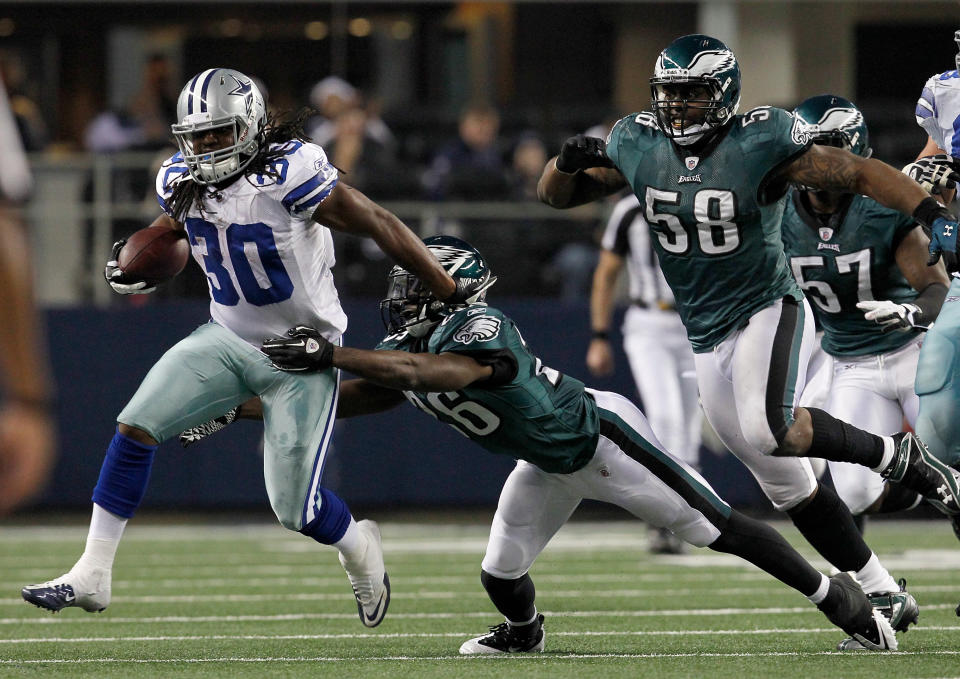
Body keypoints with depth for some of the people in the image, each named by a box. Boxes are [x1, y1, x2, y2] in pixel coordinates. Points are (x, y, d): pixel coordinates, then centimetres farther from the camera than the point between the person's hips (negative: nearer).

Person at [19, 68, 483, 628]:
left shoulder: (289, 172, -25)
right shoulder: (182, 180, -4)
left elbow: (377, 224, -20)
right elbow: (170, 226, 20)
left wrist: (450, 292, -15)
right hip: (229, 339, 6)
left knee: (295, 507, -4)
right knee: (136, 427, -11)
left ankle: (360, 549, 32)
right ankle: (92, 576, -5)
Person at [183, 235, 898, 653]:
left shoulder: (481, 328, -34)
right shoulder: (405, 351, -7)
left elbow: (438, 374, -54)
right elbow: (337, 403, 0)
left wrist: (332, 354, -58)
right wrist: (236, 408, -7)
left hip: (600, 435, -8)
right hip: (549, 465, 8)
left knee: (716, 528, -2)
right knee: (501, 575, 2)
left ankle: (834, 594, 10)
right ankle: (524, 633, 36)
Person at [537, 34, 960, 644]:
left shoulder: (762, 142, -15)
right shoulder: (638, 146, -1)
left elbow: (860, 174, -12)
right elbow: (556, 195, 8)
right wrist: (569, 161, -15)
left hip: (769, 312, -6)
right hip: (709, 338, 6)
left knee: (769, 430, -33)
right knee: (788, 486, 9)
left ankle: (898, 455, -11)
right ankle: (883, 593, 21)